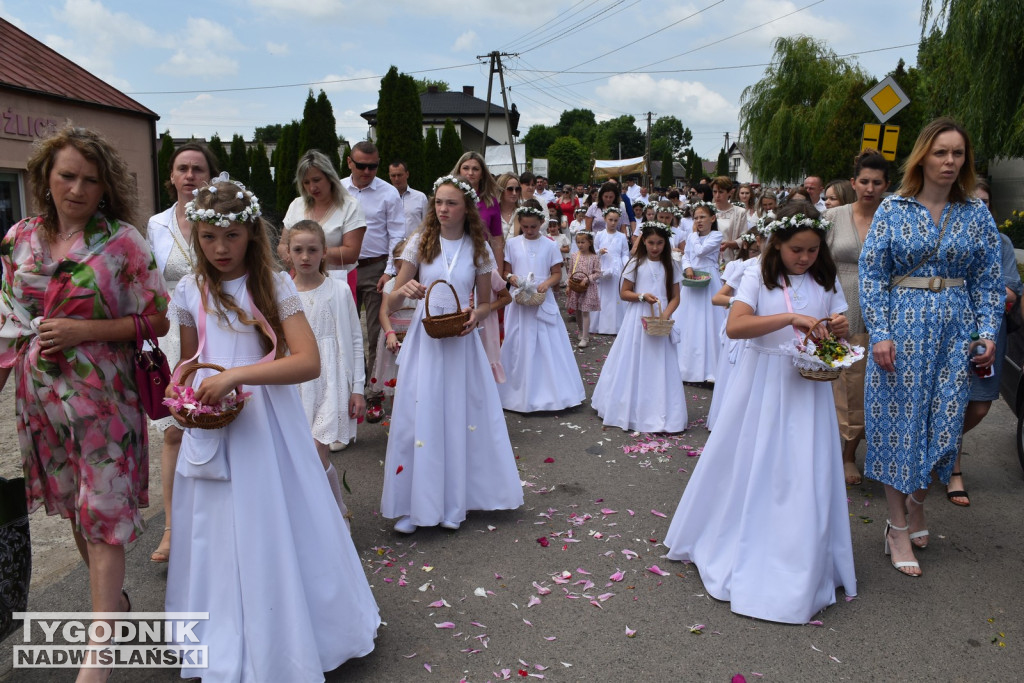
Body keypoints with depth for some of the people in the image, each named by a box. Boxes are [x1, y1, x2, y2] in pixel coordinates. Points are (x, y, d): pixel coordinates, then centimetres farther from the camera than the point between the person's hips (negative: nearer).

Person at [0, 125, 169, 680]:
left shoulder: (122, 241, -10)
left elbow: (157, 320, -9)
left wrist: (85, 330, -18)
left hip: (102, 399, -5)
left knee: (103, 512, -1)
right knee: (73, 507, 17)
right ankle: (114, 598, 39)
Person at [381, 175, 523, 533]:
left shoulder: (478, 249, 3)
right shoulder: (420, 242, 1)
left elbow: (485, 302, 10)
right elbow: (393, 298, 0)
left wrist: (475, 316, -13)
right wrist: (404, 290, -23)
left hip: (461, 341, 1)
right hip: (424, 340, -1)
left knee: (460, 417, 5)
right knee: (420, 416, -1)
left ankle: (453, 503, 19)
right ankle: (413, 504, 12)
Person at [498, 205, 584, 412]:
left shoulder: (550, 245, 2)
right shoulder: (512, 244, 4)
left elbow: (557, 274, 4)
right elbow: (506, 271, 7)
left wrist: (547, 283, -16)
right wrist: (511, 277, -15)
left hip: (543, 300, 0)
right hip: (519, 300, 1)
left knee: (547, 346, 0)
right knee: (518, 346, 3)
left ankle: (548, 393, 10)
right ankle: (519, 393, 14)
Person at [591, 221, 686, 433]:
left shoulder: (670, 267, 5)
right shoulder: (636, 264, 0)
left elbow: (675, 297, 4)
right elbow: (624, 293, 1)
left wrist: (666, 315, -13)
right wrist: (642, 296, -17)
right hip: (637, 319, -1)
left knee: (660, 367, 3)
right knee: (633, 364, 4)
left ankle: (658, 414, 12)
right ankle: (629, 409, 18)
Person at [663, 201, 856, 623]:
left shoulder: (827, 285, 6)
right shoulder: (759, 280, -5)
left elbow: (838, 336, 14)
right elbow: (734, 326, -21)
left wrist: (839, 331, -10)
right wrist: (790, 318, -30)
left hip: (807, 388, 2)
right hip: (761, 384, -2)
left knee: (802, 475, 2)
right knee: (747, 469, 8)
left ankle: (797, 569, 17)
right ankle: (736, 550, 29)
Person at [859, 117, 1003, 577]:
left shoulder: (977, 215, 6)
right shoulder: (893, 208, -1)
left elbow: (988, 281, 8)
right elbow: (871, 273, -4)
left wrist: (988, 333, -3)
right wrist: (880, 333, -12)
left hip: (954, 332, 3)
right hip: (902, 327, -2)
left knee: (942, 422, 6)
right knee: (899, 421, 1)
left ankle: (917, 503, 30)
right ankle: (898, 527, 12)